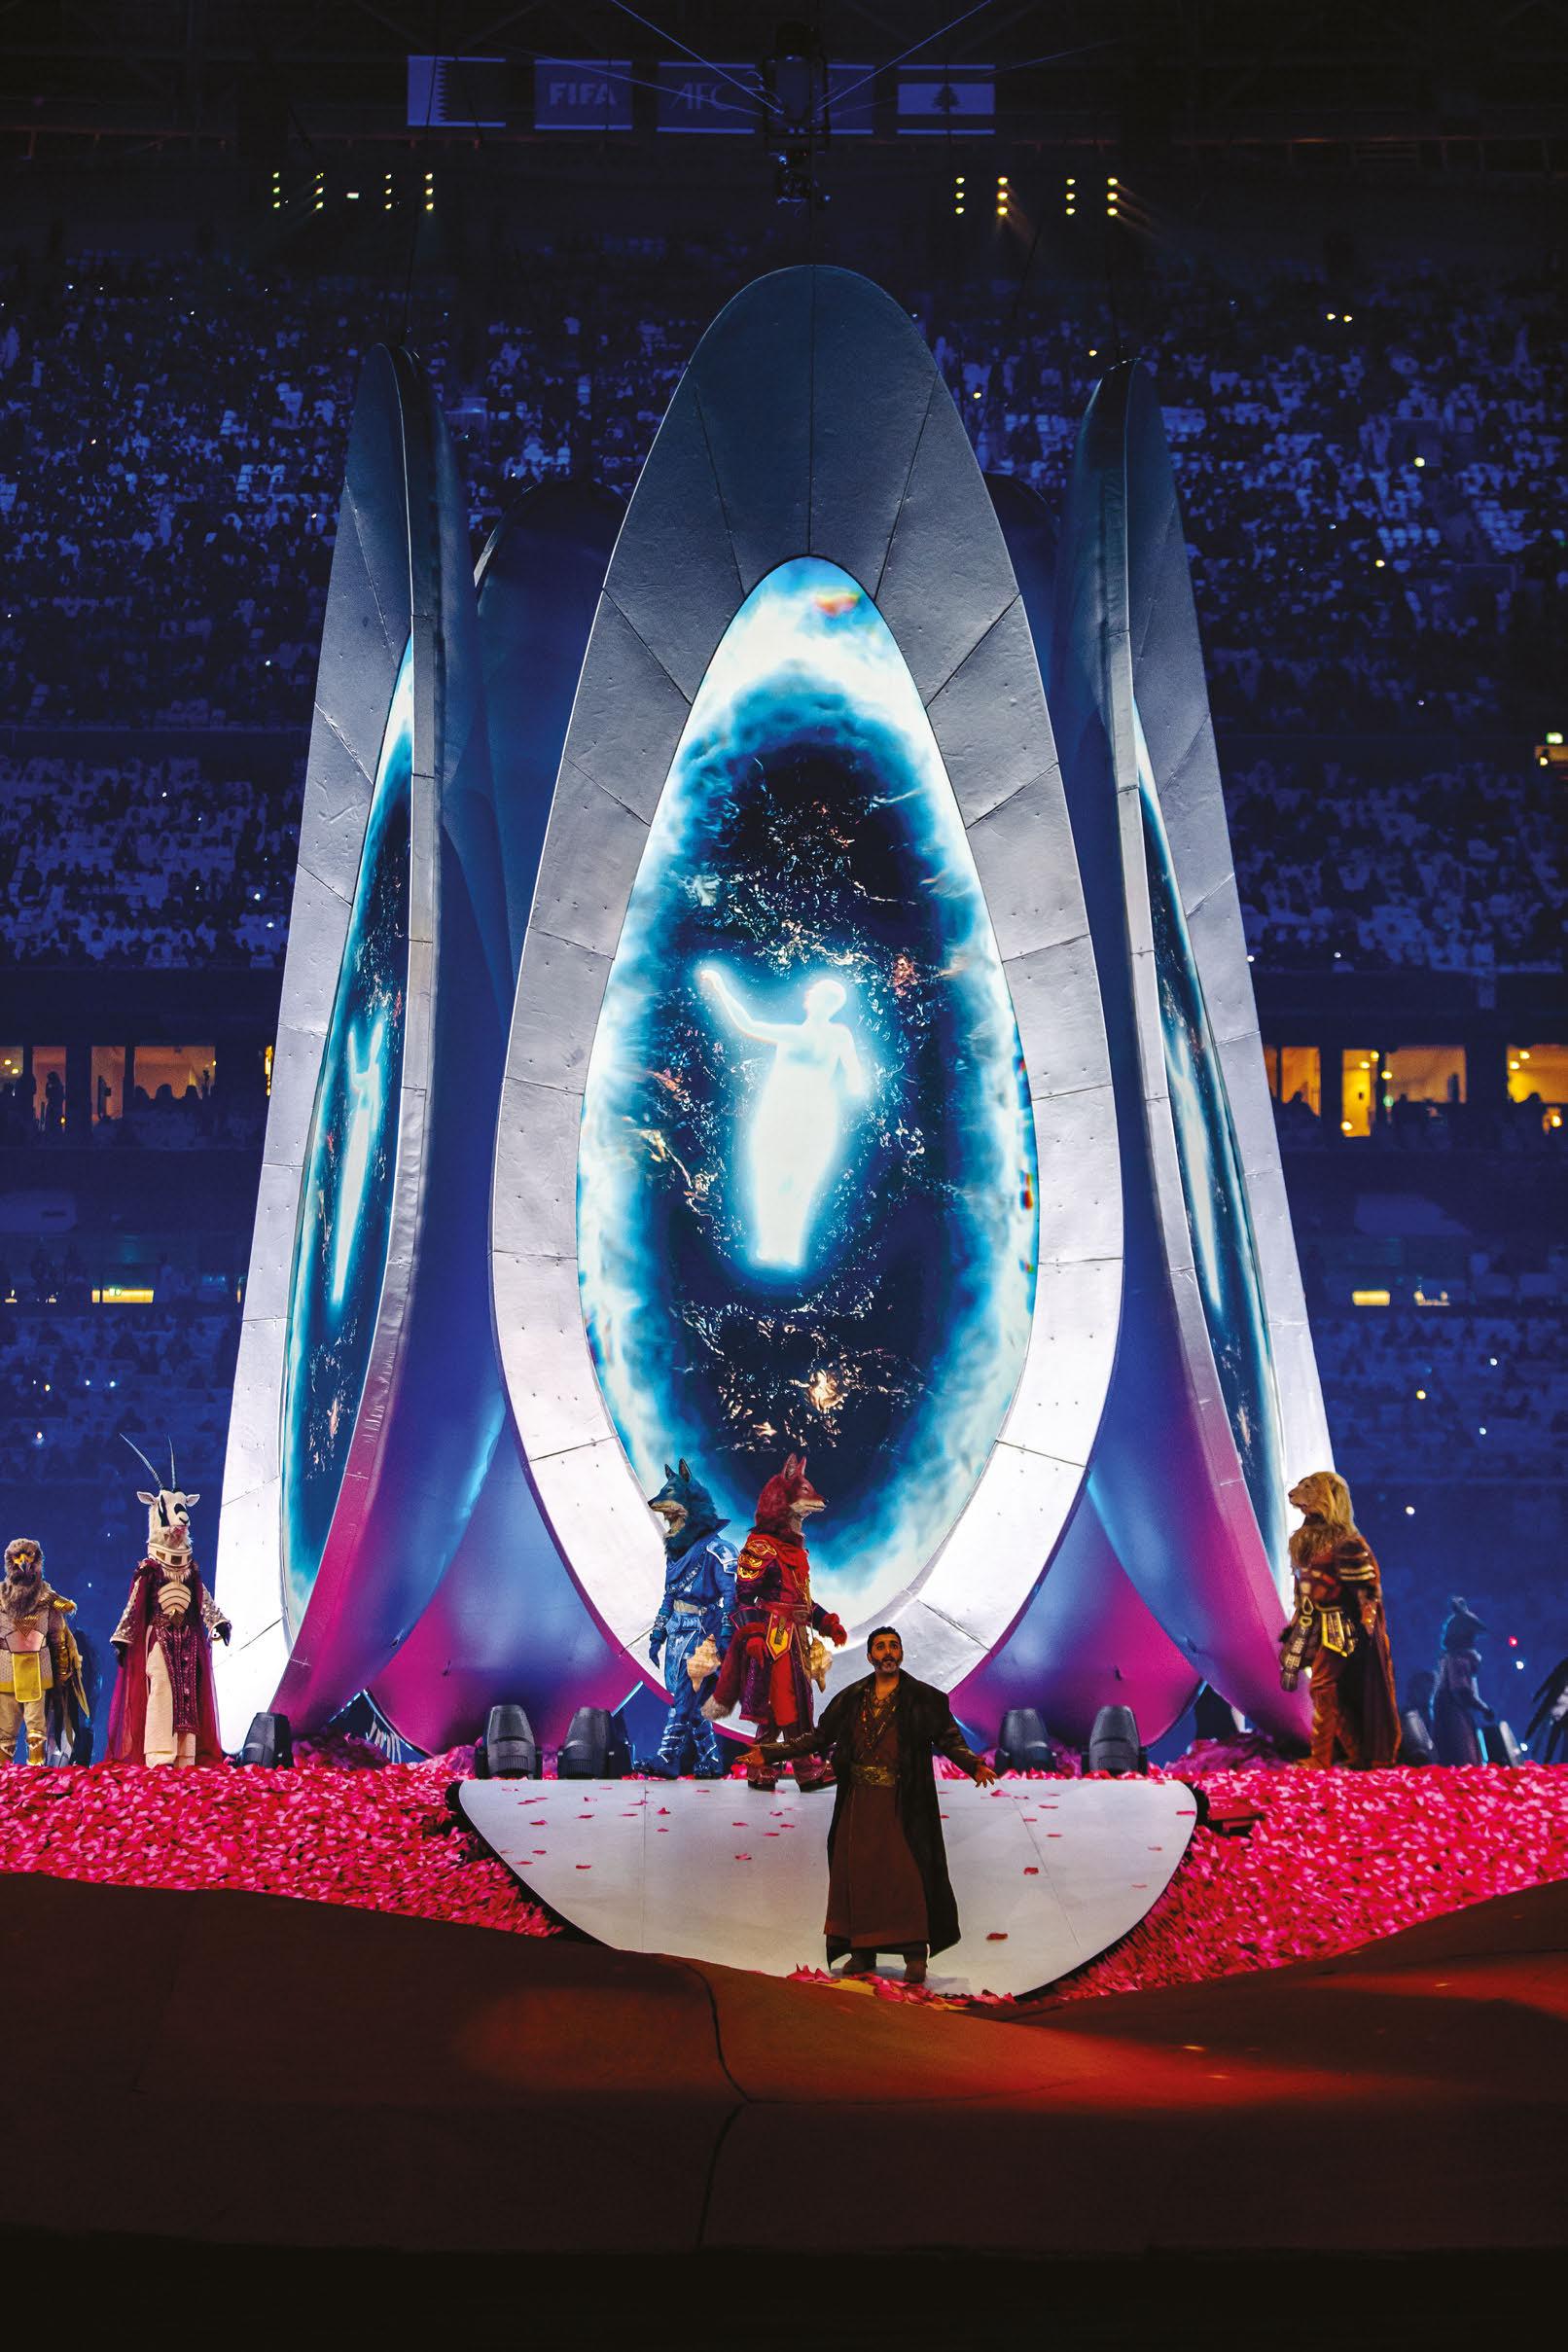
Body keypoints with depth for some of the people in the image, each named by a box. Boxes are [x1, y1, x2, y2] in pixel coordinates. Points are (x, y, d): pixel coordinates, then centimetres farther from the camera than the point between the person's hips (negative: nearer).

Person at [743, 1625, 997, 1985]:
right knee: (859, 1871, 4)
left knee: (906, 1872, -7)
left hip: (902, 1803, -3)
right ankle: (863, 1954, 12)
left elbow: (949, 1738, -3)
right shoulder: (851, 1698, 9)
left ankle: (915, 1956, -2)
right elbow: (818, 1737, 13)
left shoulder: (922, 1698, 1)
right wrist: (771, 1753, 7)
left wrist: (973, 1765, -22)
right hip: (860, 1802, 3)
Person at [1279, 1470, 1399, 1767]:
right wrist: (1296, 1622, 21)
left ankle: (1321, 1756, -6)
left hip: (1340, 1627, -8)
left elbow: (1366, 1587, -15)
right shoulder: (1306, 1539, 11)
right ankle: (1356, 1752, 19)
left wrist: (1366, 1625, -17)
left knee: (1323, 1686, -10)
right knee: (1336, 1692, 11)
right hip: (1315, 1626, 8)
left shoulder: (1346, 1542, -15)